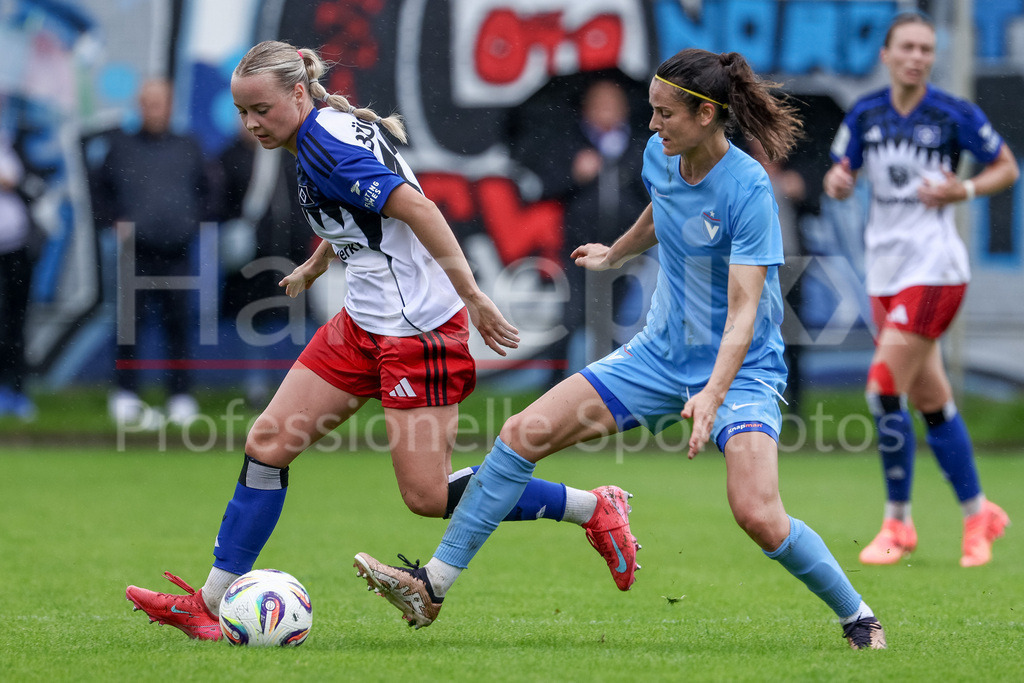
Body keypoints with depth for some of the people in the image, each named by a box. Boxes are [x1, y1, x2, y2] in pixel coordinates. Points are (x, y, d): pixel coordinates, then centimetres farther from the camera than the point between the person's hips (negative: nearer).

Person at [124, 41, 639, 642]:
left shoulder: (325, 141, -17)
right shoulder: (318, 138, 12)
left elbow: (415, 207, -25)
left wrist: (471, 296, -29)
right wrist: (314, 267, 48)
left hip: (419, 330, -10)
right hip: (366, 322, 10)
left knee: (428, 495, -9)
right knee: (268, 444, 3)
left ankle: (594, 507, 5)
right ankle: (211, 604, 7)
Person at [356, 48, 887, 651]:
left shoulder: (748, 189, -23)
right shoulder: (660, 158, -2)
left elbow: (743, 310, -28)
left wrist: (713, 393, -41)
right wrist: (615, 255, 41)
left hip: (741, 367, -7)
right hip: (662, 353, 7)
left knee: (758, 514, -26)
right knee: (523, 435, -5)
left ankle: (858, 617, 0)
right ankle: (434, 587, 1)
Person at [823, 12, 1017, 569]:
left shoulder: (954, 115, -7)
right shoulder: (865, 114, 5)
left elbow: (1007, 168, 4)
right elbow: (840, 175, 12)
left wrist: (964, 191, -14)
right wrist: (836, 182, -11)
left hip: (934, 267, -5)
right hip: (885, 269, 5)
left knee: (884, 388, -15)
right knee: (931, 402, 10)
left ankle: (897, 523, -4)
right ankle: (978, 513, 24)